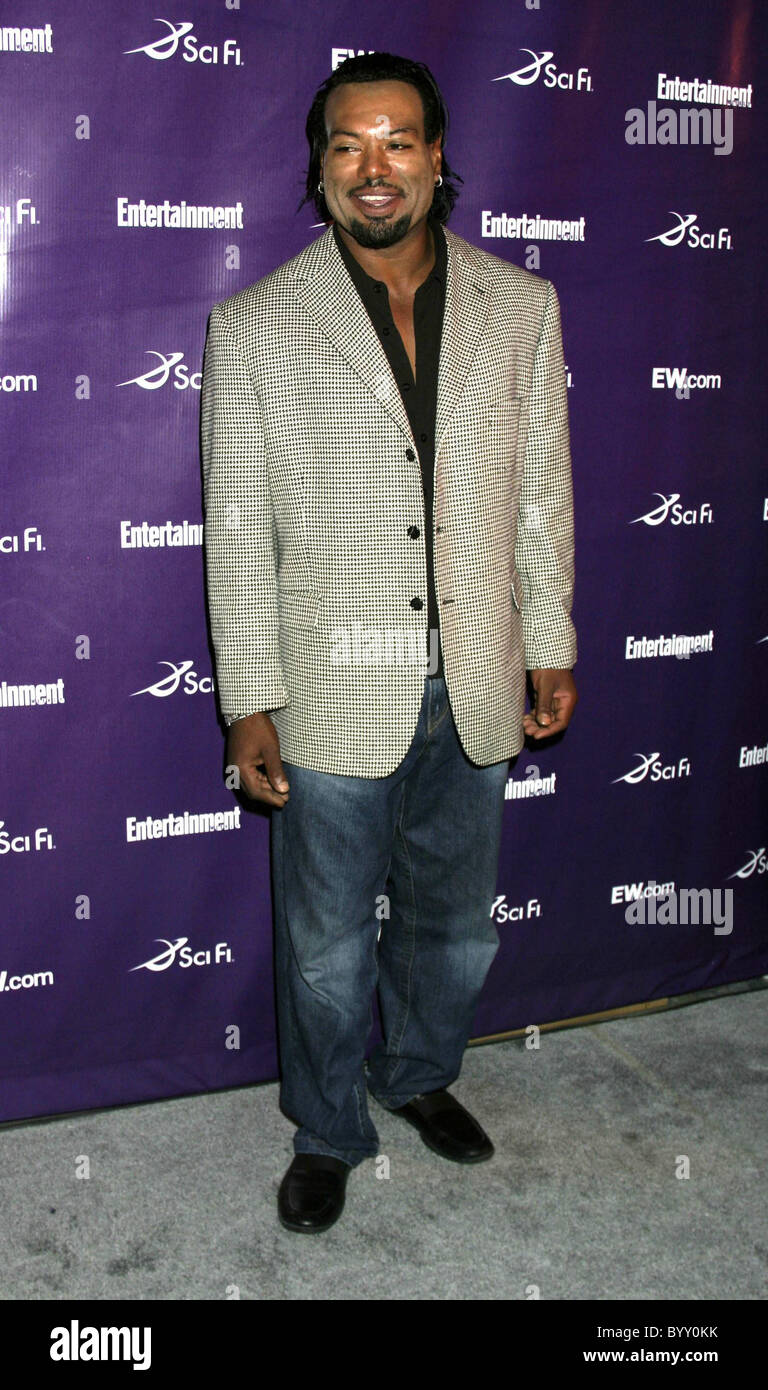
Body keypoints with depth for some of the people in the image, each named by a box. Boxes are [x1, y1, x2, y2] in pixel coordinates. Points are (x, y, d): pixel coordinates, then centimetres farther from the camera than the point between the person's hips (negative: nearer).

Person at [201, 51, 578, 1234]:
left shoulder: (521, 307, 2)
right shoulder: (253, 328, -7)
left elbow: (542, 491, 7)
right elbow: (238, 530, -5)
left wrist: (551, 646, 7)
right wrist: (250, 703, -7)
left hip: (474, 690, 3)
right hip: (334, 696, -2)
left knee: (455, 924, 20)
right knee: (328, 944, 13)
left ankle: (420, 1074, 48)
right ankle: (329, 1132, 38)